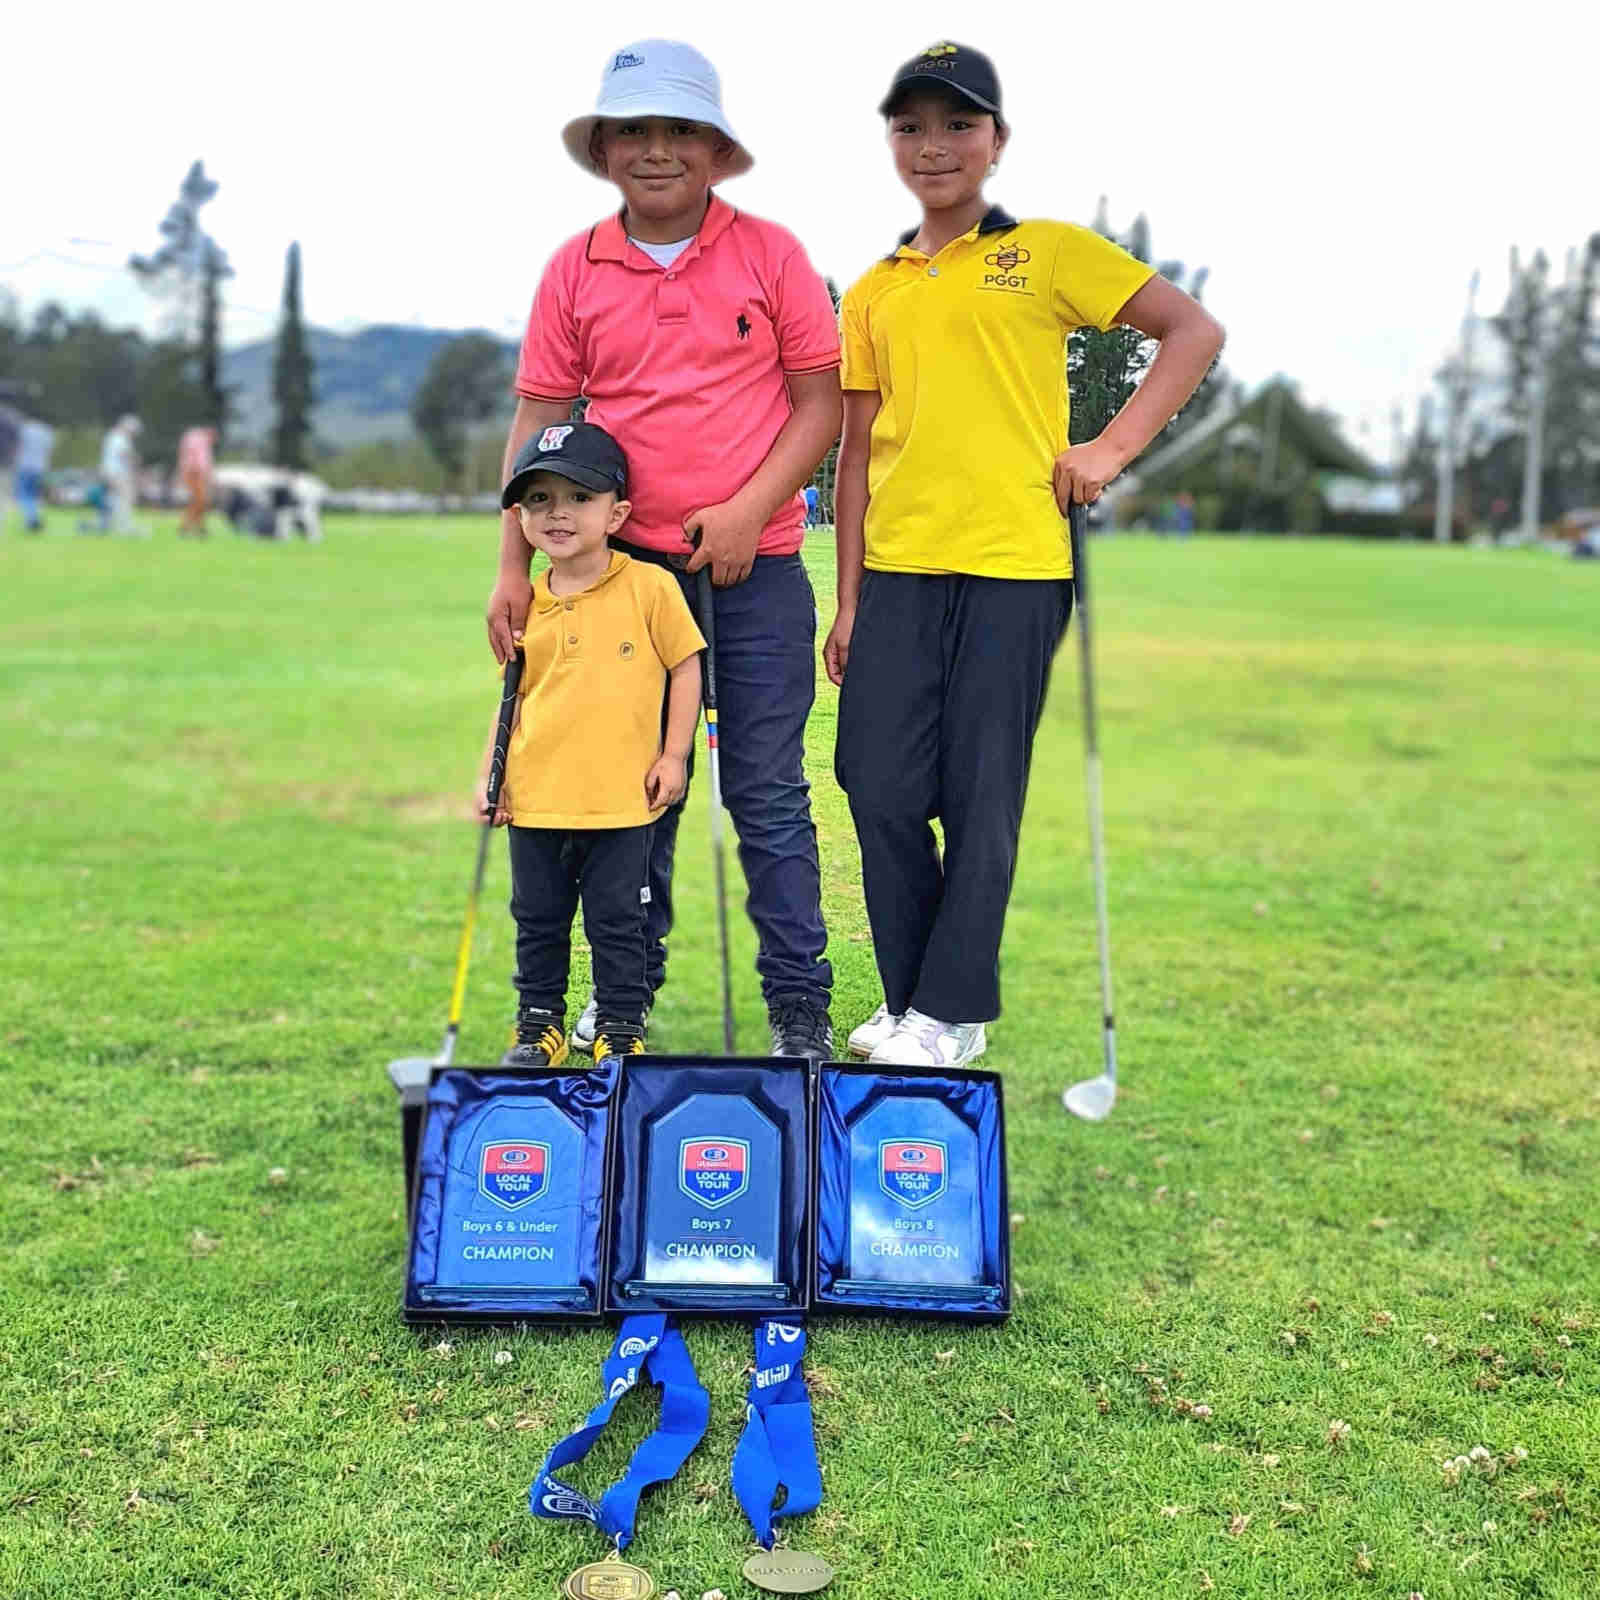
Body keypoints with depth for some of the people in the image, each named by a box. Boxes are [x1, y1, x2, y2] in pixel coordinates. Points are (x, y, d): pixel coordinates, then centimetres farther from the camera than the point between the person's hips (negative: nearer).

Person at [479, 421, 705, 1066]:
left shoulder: (649, 586, -6)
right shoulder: (526, 603, 5)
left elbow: (686, 667, 0)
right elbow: (512, 694, 14)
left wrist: (673, 755, -3)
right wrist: (492, 774, 9)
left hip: (621, 796, -3)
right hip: (536, 797, 4)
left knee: (617, 921, 6)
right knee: (538, 919, 14)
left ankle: (620, 1028, 20)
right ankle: (539, 1024, 28)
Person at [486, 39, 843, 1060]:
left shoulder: (768, 253, 1)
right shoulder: (575, 269, 6)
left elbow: (821, 401, 1)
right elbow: (539, 420, 6)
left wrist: (749, 509, -12)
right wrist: (514, 568, -1)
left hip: (756, 568, -2)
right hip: (625, 567, 2)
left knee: (768, 792, 2)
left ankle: (801, 1005, 13)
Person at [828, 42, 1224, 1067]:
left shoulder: (1049, 252, 4)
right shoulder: (873, 292, 15)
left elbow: (1195, 331, 3)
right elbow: (857, 452, 15)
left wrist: (1113, 448, -7)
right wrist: (849, 598, 11)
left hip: (1013, 568, -4)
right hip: (898, 571, 4)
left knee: (982, 795, 0)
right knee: (881, 788, 2)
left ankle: (954, 1011, 12)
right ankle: (910, 999, 19)